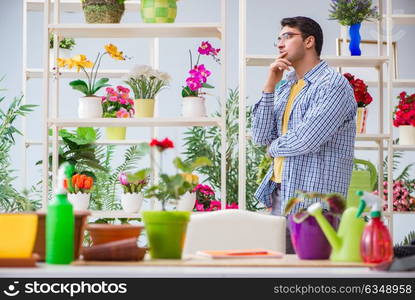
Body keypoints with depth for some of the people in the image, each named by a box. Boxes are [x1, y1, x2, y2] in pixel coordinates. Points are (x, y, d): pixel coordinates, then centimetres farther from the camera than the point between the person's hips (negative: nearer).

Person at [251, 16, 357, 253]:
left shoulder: (333, 85, -10)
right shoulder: (285, 87, 16)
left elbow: (305, 140, -20)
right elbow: (260, 137, 8)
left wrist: (274, 147, 1)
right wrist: (269, 86, 1)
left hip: (311, 202, -8)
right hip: (278, 194, 8)